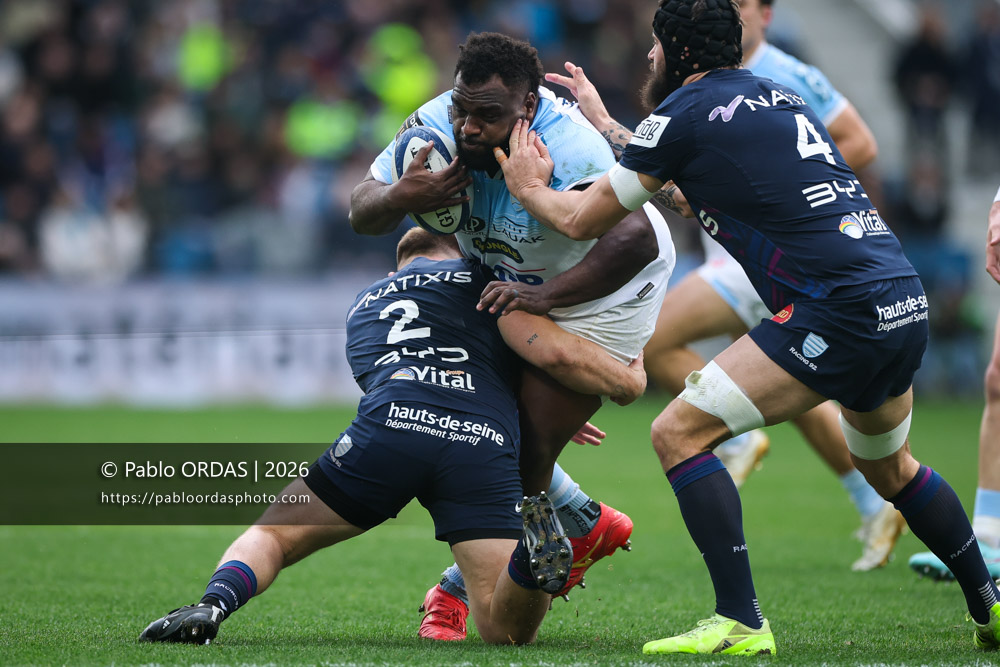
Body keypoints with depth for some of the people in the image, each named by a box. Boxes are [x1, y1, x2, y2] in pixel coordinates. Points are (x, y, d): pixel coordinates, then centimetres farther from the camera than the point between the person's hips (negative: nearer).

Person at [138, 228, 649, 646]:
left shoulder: (364, 305, 39)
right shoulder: (480, 277, 25)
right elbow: (553, 352, 8)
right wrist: (627, 381, 28)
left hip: (390, 426, 2)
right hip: (486, 446, -2)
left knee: (273, 534, 19)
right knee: (506, 630, 1)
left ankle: (213, 605, -13)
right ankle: (534, 554, -33)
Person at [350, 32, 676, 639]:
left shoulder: (566, 148, -39)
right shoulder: (436, 125, -21)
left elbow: (635, 241, -49)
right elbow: (362, 212, -13)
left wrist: (544, 296, -51)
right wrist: (401, 198, -36)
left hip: (608, 289, -7)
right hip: (514, 282, 7)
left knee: (530, 440, -12)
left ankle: (459, 589, 7)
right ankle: (588, 525, 30)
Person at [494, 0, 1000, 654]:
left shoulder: (686, 110, -2)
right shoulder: (777, 95, 22)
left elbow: (582, 219, 7)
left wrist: (528, 187, 26)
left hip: (839, 310, -9)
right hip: (907, 304, 9)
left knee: (679, 432, -5)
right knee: (889, 465, 31)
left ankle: (741, 622, -11)